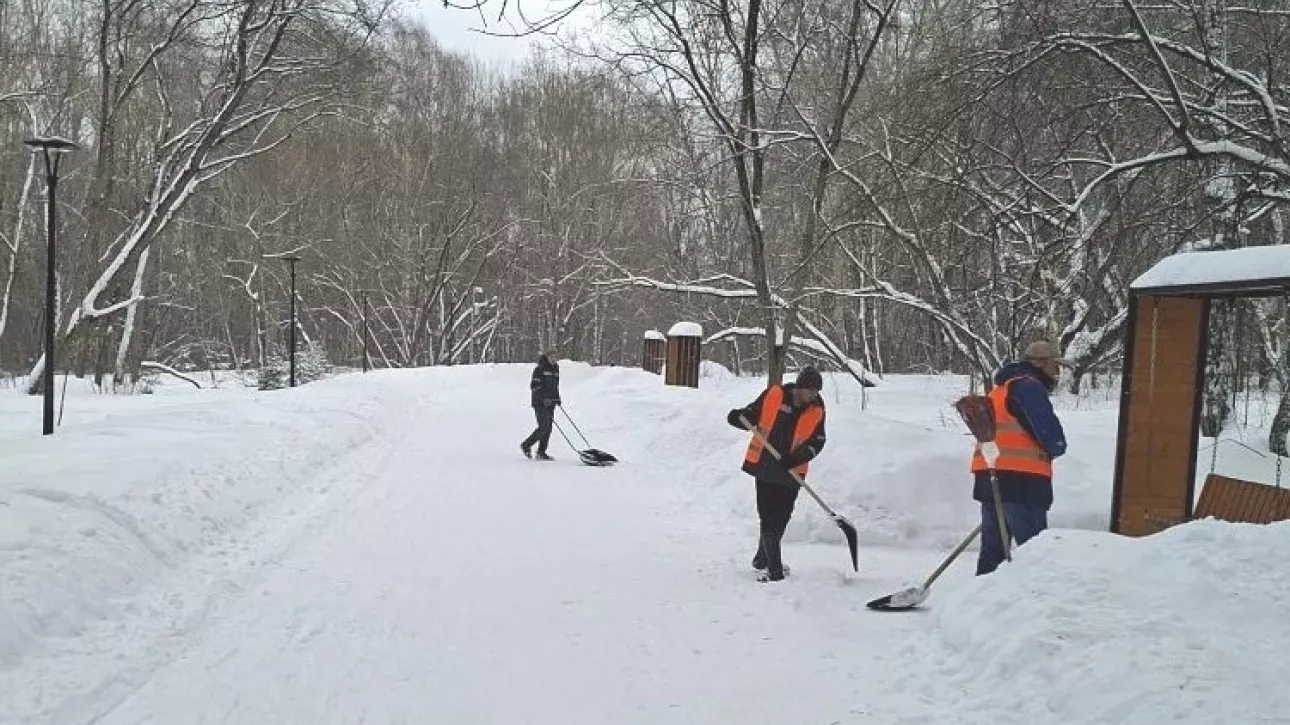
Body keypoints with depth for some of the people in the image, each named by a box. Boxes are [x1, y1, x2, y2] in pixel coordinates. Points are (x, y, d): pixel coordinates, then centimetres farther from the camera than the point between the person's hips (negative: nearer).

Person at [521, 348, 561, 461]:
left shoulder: (555, 369, 14)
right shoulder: (539, 369, -9)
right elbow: (534, 385, -14)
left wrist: (557, 398, 15)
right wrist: (543, 398, -24)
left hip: (550, 403, 7)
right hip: (540, 403, -7)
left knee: (548, 428, 4)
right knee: (543, 427, -12)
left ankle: (541, 452, 10)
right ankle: (526, 445, 5)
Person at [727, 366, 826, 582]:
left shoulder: (817, 411, -4)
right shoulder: (774, 395, -9)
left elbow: (817, 442, -5)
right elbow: (752, 414, 2)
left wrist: (796, 458, -21)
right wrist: (738, 417, -20)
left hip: (792, 471, 3)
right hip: (764, 465, -3)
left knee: (781, 518, 14)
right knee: (768, 517, -5)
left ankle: (762, 559, 34)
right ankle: (774, 569, 0)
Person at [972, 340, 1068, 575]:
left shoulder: (1001, 388, 23)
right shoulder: (1028, 386, -8)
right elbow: (1050, 433, -14)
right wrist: (1056, 448, 8)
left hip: (990, 479, 9)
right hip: (1021, 481, -9)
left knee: (992, 548, 11)